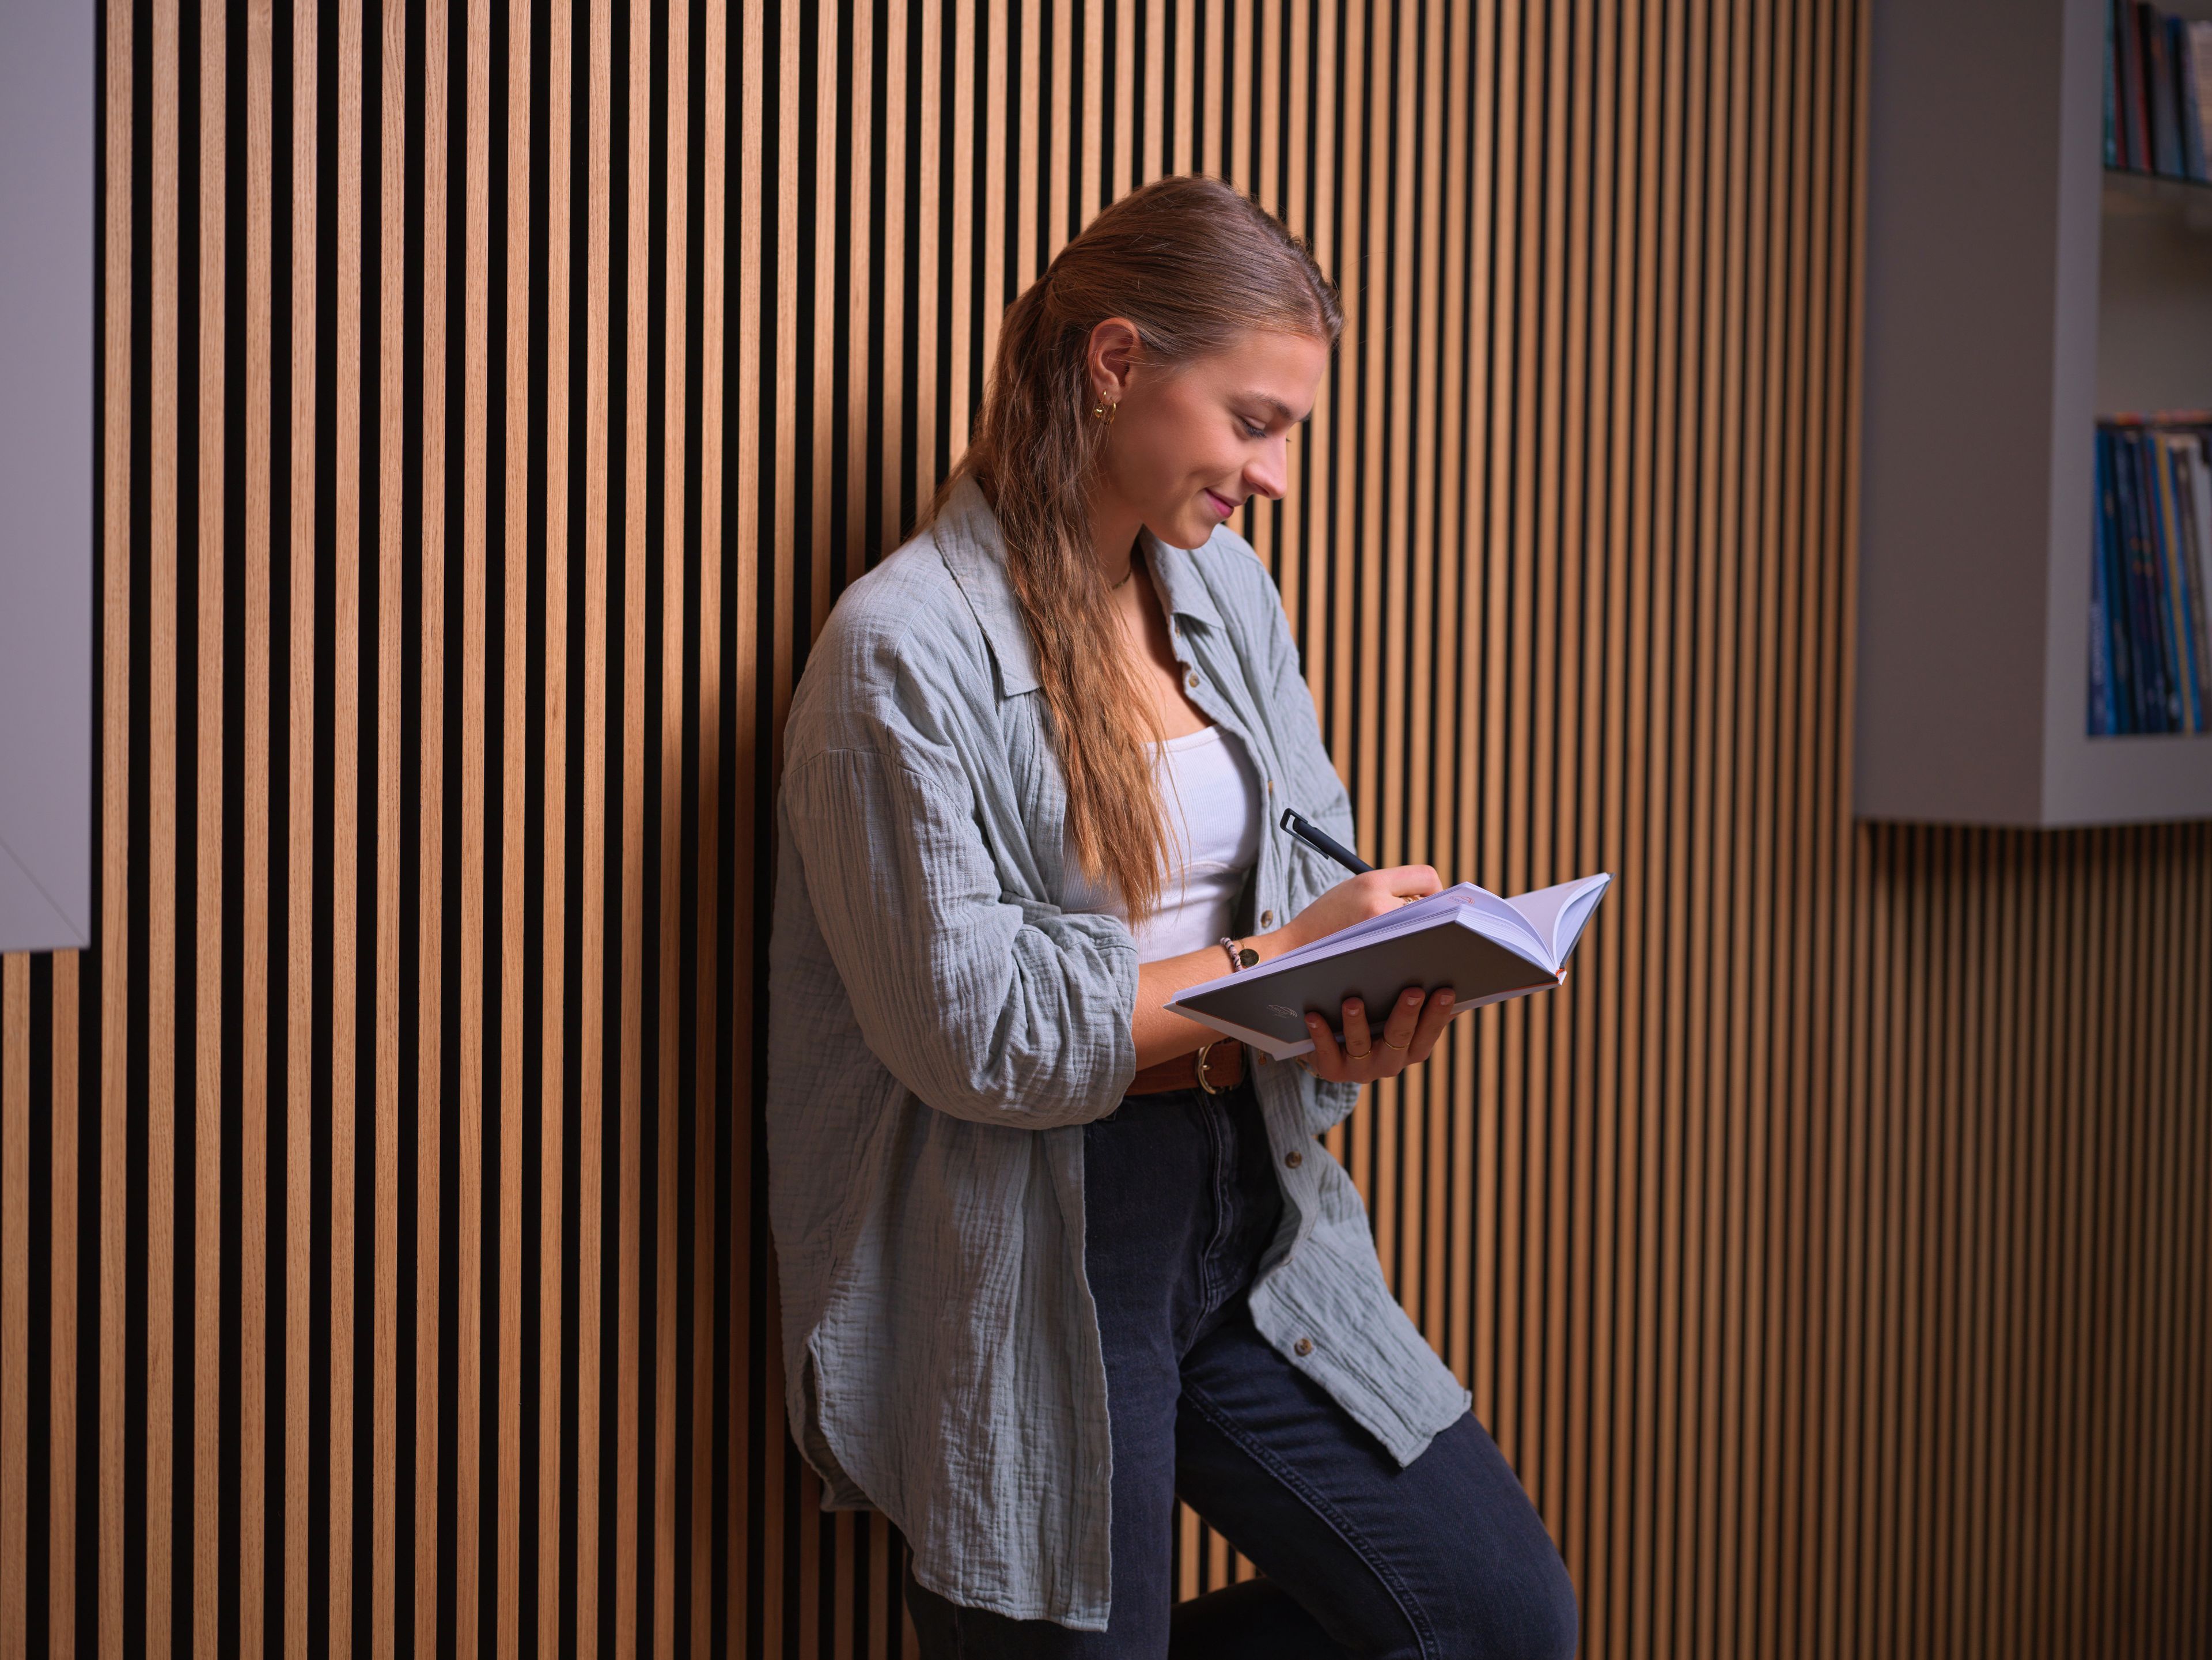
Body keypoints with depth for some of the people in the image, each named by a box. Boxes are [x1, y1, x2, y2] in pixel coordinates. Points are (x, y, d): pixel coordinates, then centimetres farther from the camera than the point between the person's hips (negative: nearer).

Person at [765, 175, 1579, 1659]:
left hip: (1246, 1212, 7)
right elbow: (969, 1024, -19)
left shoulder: (1226, 591, 8)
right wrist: (1272, 965, -17)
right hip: (1030, 1262, -7)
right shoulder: (905, 648, -15)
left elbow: (1310, 876, 11)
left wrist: (1361, 1008, -12)